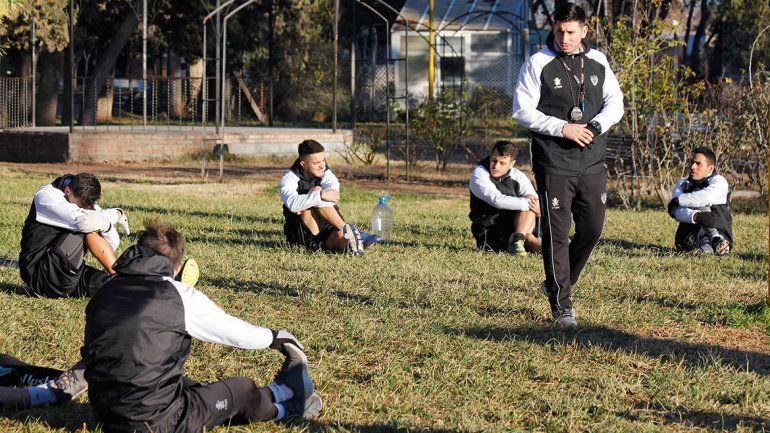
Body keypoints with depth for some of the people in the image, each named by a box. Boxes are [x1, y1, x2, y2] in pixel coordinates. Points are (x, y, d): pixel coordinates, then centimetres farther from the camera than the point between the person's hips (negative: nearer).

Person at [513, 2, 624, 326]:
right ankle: (561, 306, 3)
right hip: (554, 163, -5)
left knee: (592, 228, 8)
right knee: (556, 233, -3)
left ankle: (557, 283, 28)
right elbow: (523, 111, -8)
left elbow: (615, 102, 9)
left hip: (592, 163, 5)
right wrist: (563, 128, -18)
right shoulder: (538, 64, -6)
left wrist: (596, 126, -12)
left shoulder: (597, 62, 7)